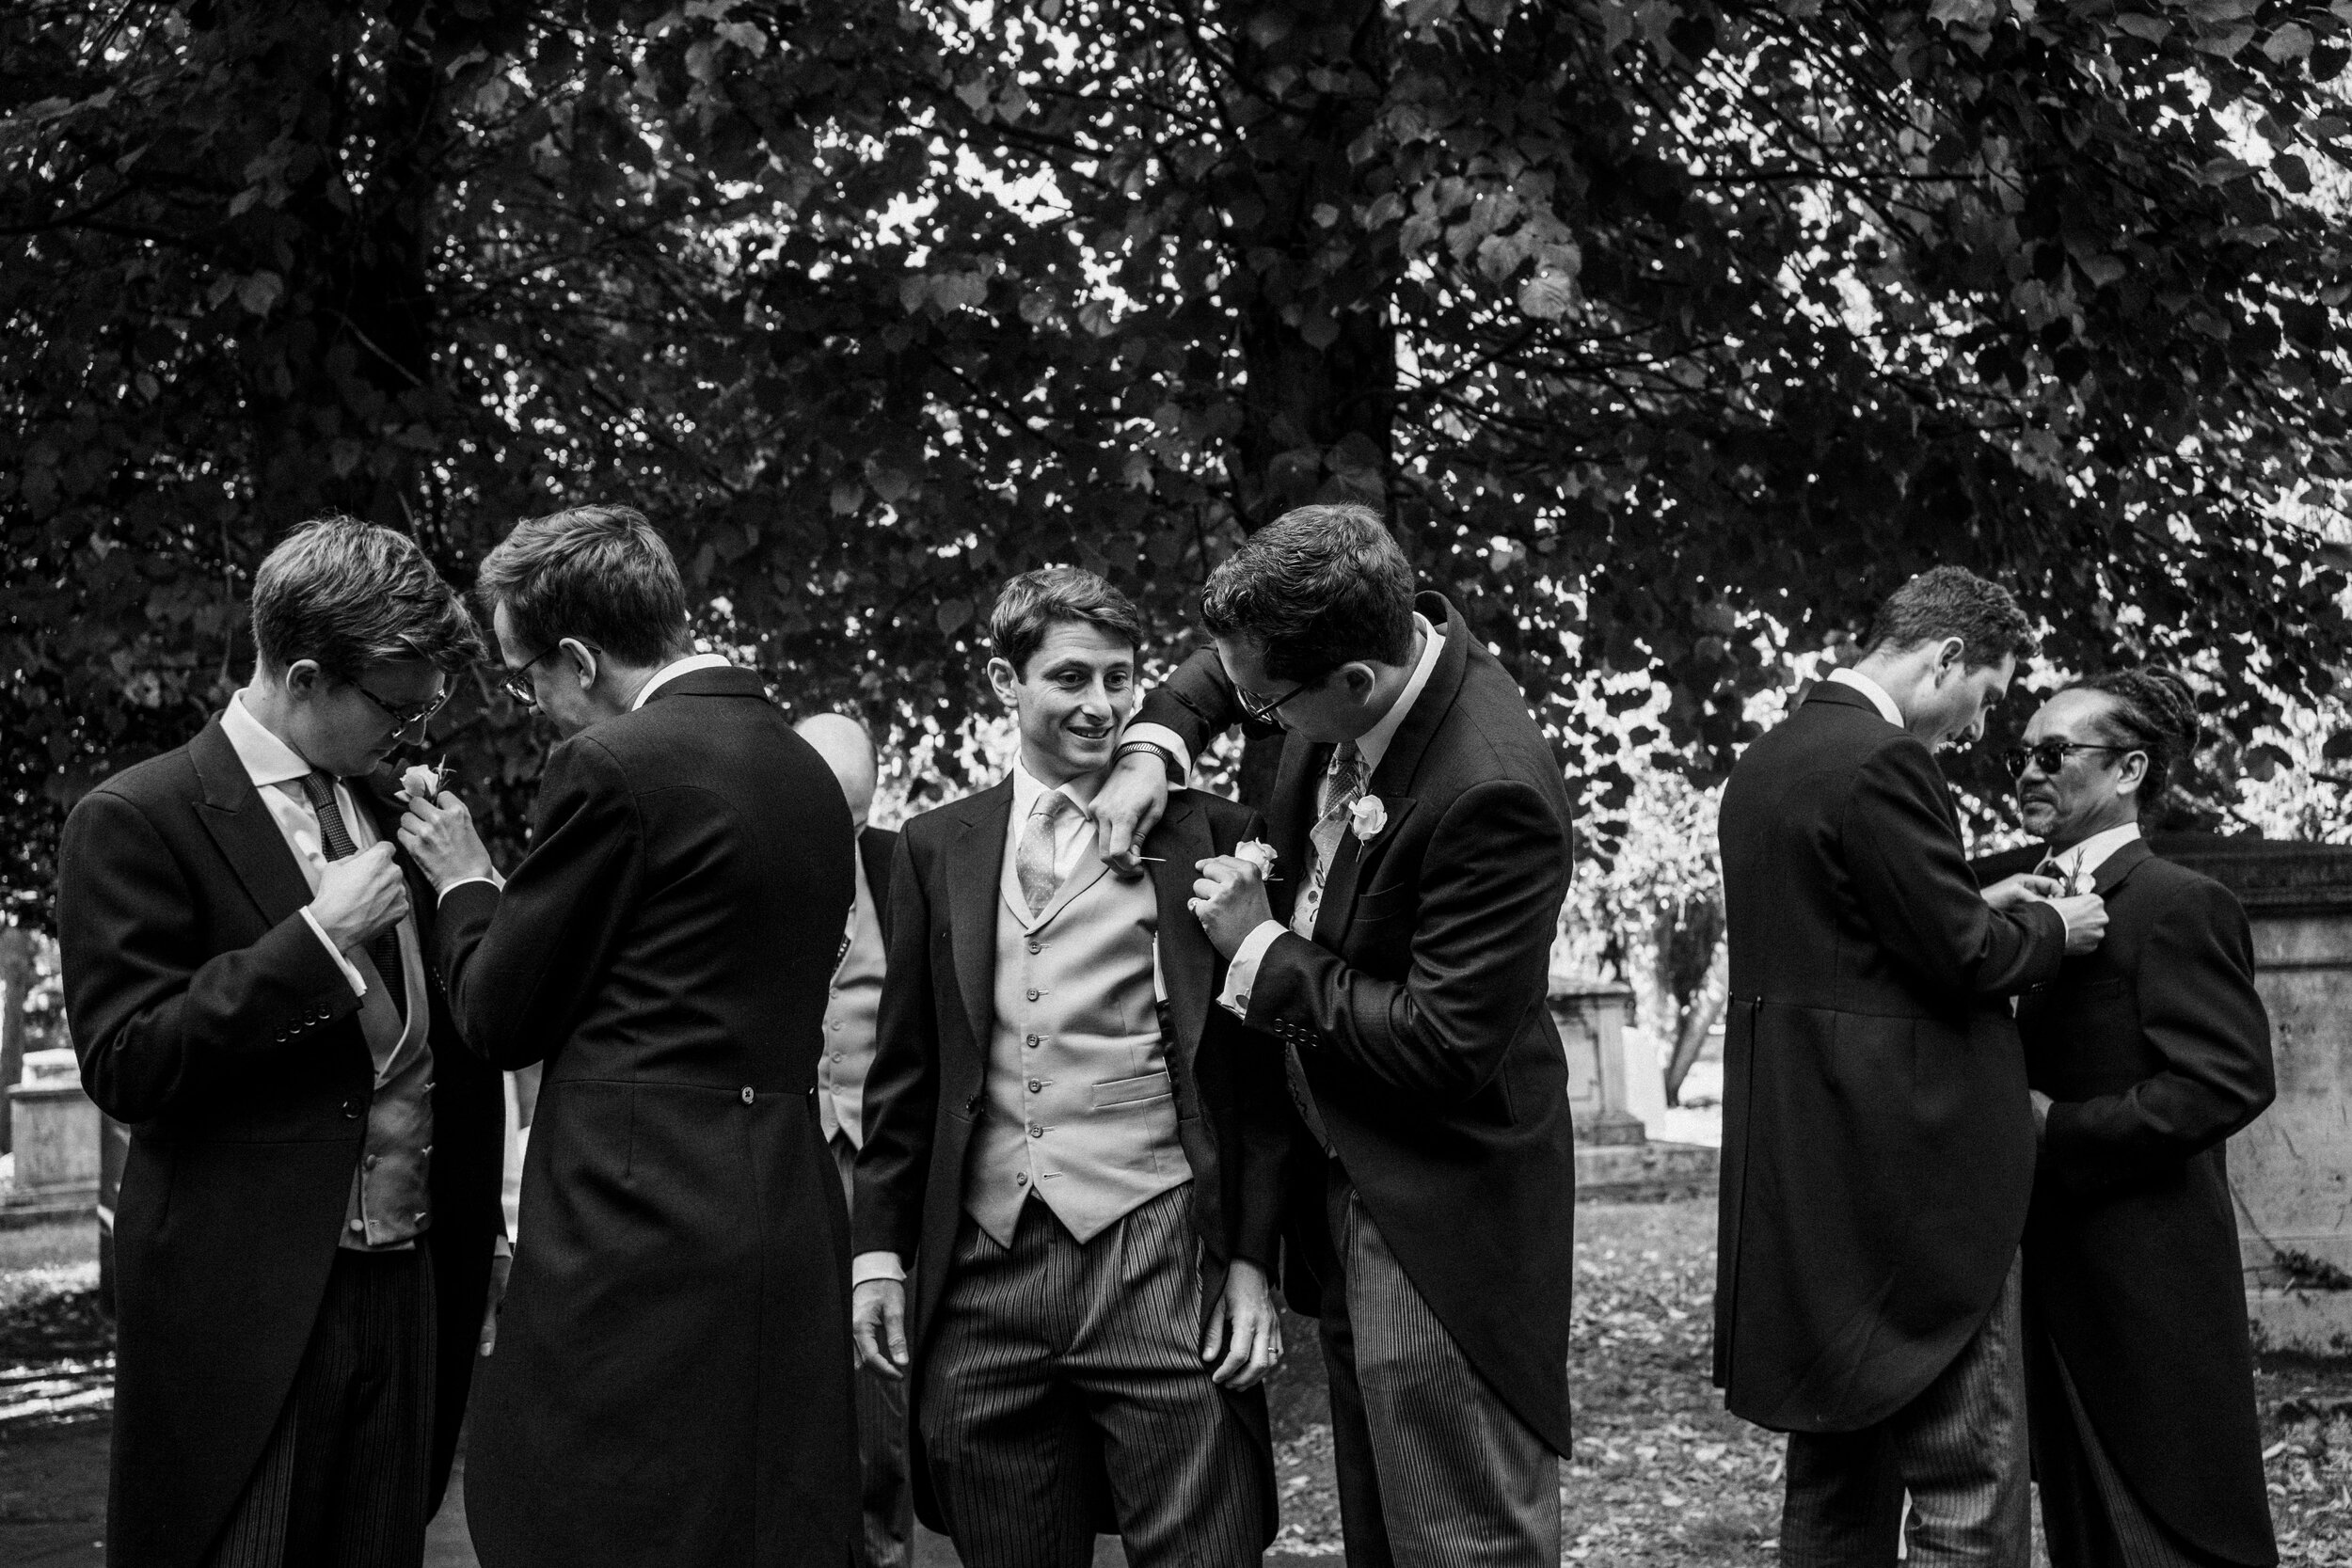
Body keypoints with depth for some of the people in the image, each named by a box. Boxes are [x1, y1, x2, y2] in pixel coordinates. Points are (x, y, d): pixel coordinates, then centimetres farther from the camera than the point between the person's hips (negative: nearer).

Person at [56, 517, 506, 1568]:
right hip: (243, 1314, -6)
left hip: (406, 1284, 6)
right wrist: (318, 933, -17)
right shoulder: (137, 820, -7)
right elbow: (124, 1064, -14)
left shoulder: (390, 810, 14)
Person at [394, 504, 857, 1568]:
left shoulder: (612, 768, -11)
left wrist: (462, 881, 13)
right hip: (789, 1229, 8)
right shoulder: (807, 770, 13)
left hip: (640, 1233, -8)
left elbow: (501, 1020, -4)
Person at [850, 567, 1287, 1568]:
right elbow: (905, 1068, 13)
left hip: (1160, 1262, -2)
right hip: (985, 1269, 3)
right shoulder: (939, 848, 12)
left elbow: (1253, 1068, 4)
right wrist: (880, 1249, 6)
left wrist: (1253, 1262, -2)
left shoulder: (1210, 837, 4)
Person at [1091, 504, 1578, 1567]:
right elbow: (1233, 660, 19)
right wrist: (1158, 741, 0)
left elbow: (1443, 1047, -26)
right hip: (1338, 1164, 9)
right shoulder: (1362, 640, -6)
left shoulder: (1491, 792, -30)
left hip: (1438, 1212, -9)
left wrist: (1265, 952, -16)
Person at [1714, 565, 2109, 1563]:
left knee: (1838, 1464, 17)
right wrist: (2052, 929, 1)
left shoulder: (1765, 762, 13)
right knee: (1969, 1480, -3)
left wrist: (1981, 908, 17)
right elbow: (1959, 956, -17)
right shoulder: (1880, 762, -17)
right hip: (1910, 1163, -10)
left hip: (1806, 1177, 10)